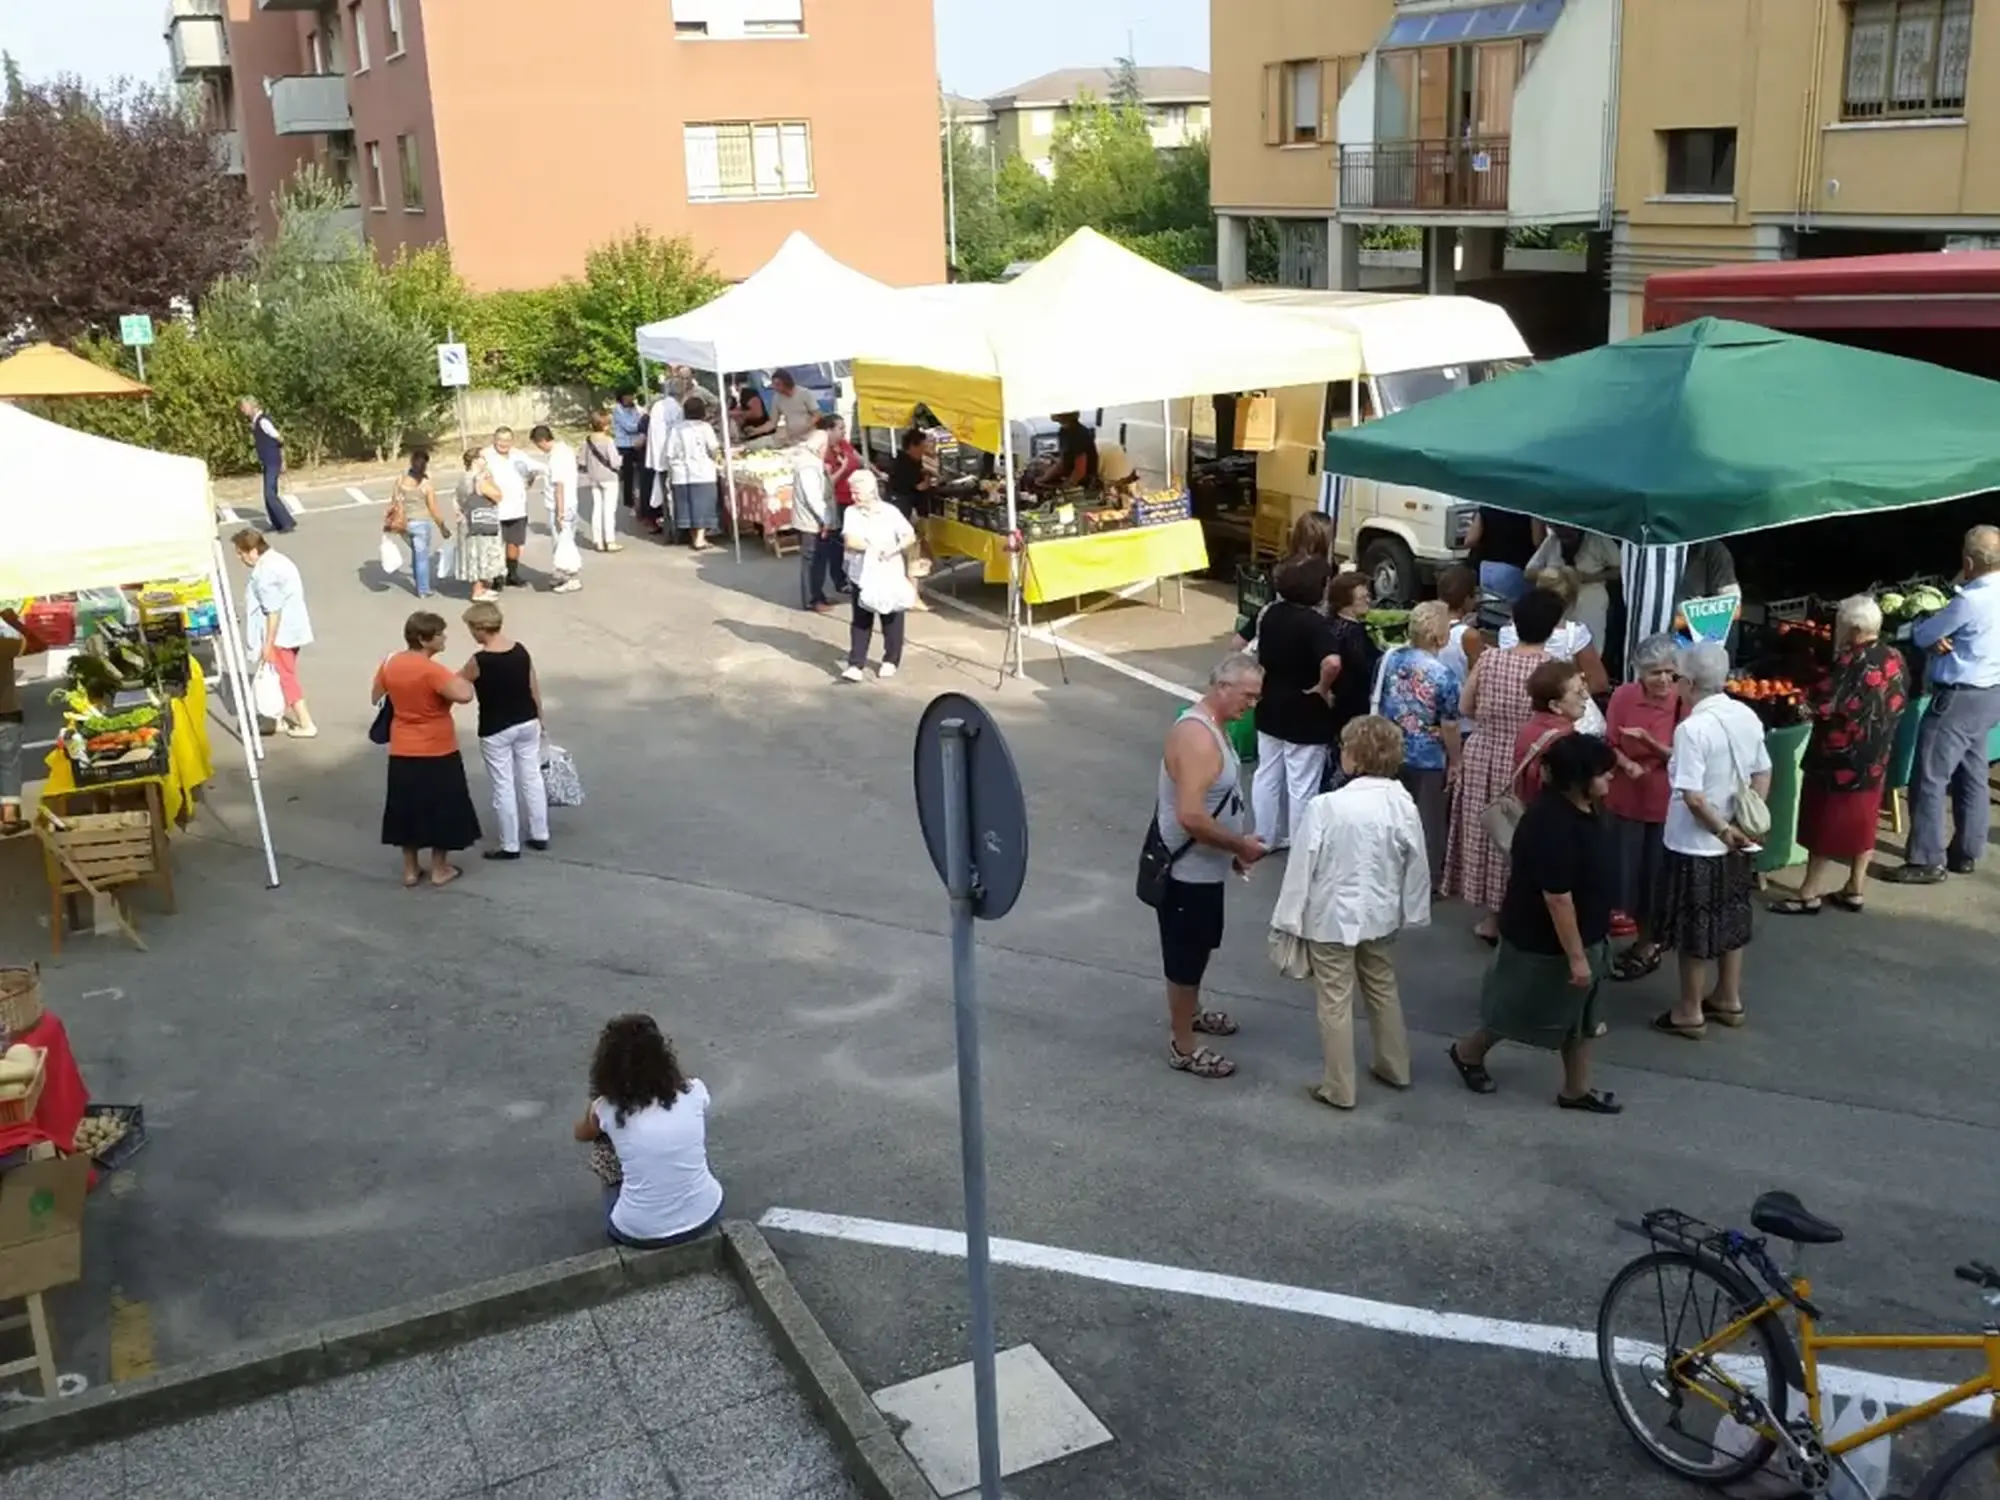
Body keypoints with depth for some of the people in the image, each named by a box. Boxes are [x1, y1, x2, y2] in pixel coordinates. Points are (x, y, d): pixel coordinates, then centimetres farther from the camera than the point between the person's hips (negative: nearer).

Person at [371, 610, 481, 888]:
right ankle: (440, 869, 19)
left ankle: (410, 870, 24)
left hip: (402, 752, 6)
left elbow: (376, 698, 14)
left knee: (408, 808, 16)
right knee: (440, 808, 10)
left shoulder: (391, 664, 0)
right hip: (437, 752, -6)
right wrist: (461, 678, -13)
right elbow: (464, 695, -34)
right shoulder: (432, 670, -23)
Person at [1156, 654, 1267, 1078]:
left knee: (1197, 948, 27)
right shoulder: (1196, 736, -28)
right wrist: (1240, 845, -21)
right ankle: (1183, 1048, 18)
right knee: (1186, 955, 4)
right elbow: (1192, 817, -33)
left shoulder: (1213, 725, 5)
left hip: (1204, 866, 10)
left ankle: (1190, 1013, 47)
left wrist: (1233, 849, 13)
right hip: (1188, 869, -10)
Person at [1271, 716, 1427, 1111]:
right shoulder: (1404, 806, -10)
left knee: (1335, 1001, 7)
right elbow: (1417, 866, 1)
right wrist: (1411, 913, 16)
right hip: (1379, 915, 5)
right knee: (1382, 989, 24)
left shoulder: (1326, 806, -23)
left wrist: (1289, 919, -6)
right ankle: (1395, 1067, 40)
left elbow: (1303, 865, -17)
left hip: (1331, 918, -5)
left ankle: (1339, 1088, 17)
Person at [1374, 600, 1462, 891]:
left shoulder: (1391, 659, -5)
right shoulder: (1445, 676, -22)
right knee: (1429, 821, 12)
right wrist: (1454, 763, -3)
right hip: (1428, 759, -5)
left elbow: (1378, 705, 6)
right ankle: (1428, 881, 22)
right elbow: (1449, 727, -16)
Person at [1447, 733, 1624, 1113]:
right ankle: (1468, 1051, 37)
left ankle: (1576, 1089, 32)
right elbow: (1558, 898, -30)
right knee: (1521, 1006, 12)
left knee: (1580, 1012, 17)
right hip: (1544, 940, -9)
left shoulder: (1587, 807, -3)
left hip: (1584, 933, 9)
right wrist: (1576, 956, -25)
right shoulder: (1552, 826, -34)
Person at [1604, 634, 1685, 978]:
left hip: (1664, 803, -2)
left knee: (1655, 874, 6)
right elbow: (1608, 744, 2)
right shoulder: (1623, 696, -7)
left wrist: (1648, 739, -27)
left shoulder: (1683, 702, -13)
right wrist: (1627, 764, -18)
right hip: (1626, 799, 2)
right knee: (1623, 870, 7)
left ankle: (1647, 944, 26)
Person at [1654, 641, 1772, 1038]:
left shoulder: (1693, 728, -24)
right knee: (1731, 920, 21)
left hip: (1697, 845, -7)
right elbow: (1763, 774, 6)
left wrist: (1721, 829, -14)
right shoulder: (1747, 716, 0)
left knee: (1694, 929, 6)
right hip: (1736, 842, 7)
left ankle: (1690, 1012, 18)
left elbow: (1693, 796, -26)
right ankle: (1728, 999, 35)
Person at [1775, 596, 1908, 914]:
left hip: (1840, 757, -8)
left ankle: (1809, 893, 12)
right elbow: (1899, 702, 13)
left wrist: (1811, 705, -5)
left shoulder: (1853, 661, -23)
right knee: (1861, 821, 16)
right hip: (1876, 757, 8)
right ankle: (1855, 890, 25)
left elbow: (1825, 707, -25)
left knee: (1825, 823, 3)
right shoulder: (1895, 658, 1)